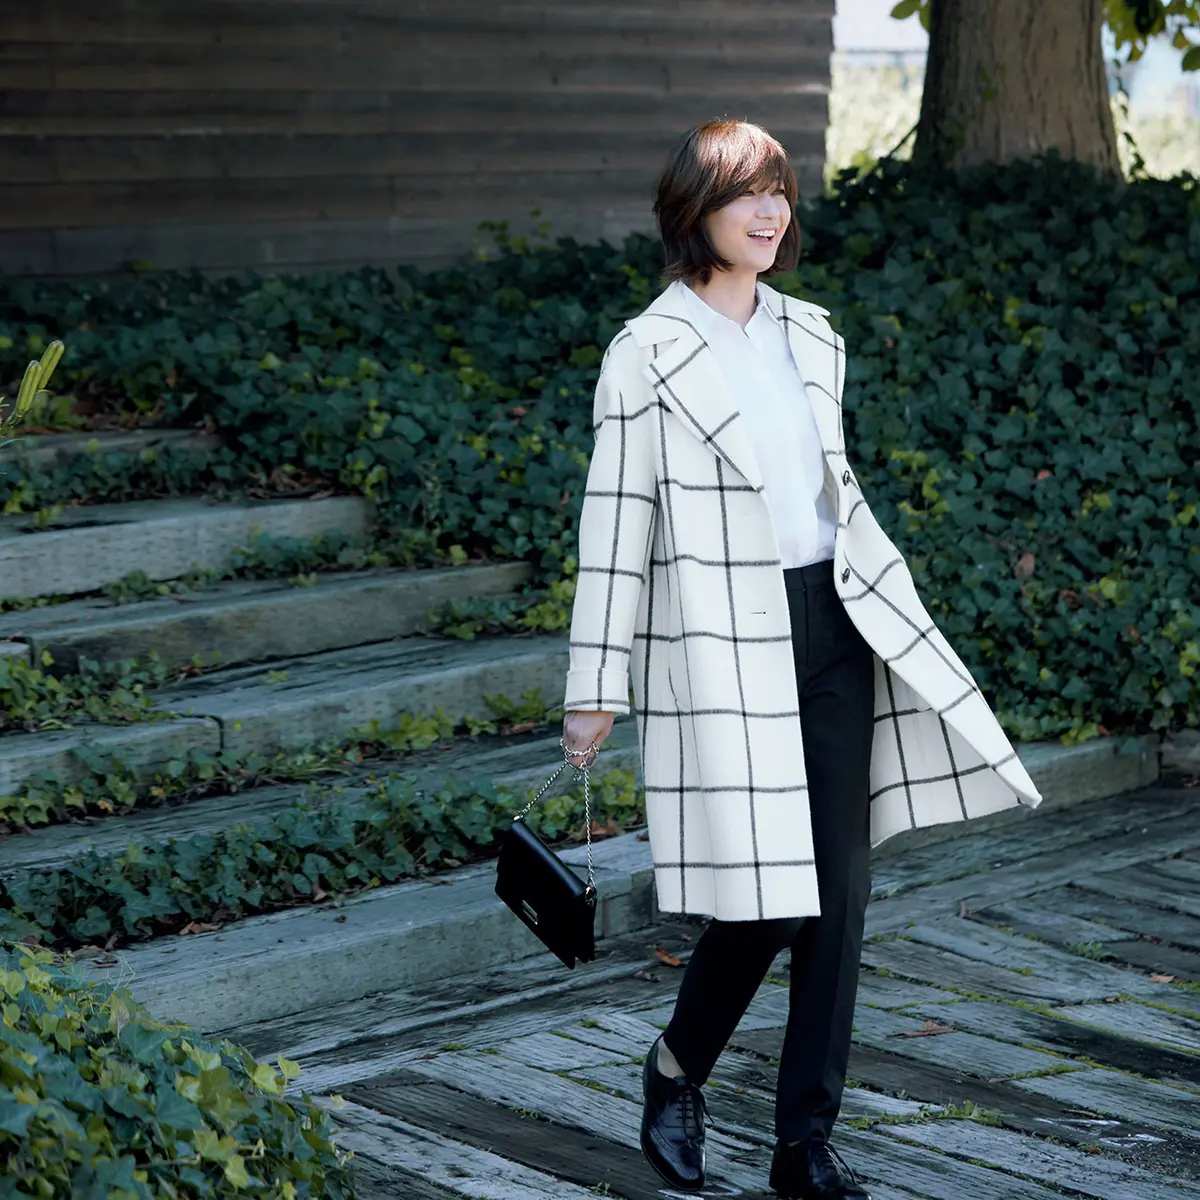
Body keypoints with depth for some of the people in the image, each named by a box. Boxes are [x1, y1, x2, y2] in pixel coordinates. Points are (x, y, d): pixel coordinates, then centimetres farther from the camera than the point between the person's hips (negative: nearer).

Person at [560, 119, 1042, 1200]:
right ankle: (676, 1075, 21)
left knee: (839, 890, 3)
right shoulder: (649, 354, -6)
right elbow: (615, 521, -7)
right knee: (767, 893, -8)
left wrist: (893, 614, 21)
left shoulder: (811, 338, 11)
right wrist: (596, 687, -7)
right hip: (723, 642, -6)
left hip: (834, 624, 6)